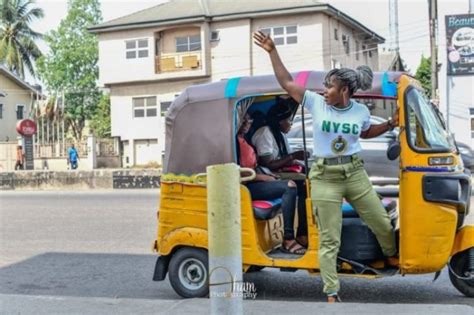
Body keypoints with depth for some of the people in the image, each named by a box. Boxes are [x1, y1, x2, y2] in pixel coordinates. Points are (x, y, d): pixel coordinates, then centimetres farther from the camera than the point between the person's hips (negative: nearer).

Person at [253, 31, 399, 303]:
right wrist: (272, 51, -6)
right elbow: (287, 82, -3)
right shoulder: (317, 103, -5)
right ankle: (332, 294, 7)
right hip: (324, 177, -2)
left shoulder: (361, 111, 2)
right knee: (330, 240, 0)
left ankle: (393, 256, 47)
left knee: (382, 222, 14)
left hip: (355, 173, 3)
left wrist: (391, 124, 11)